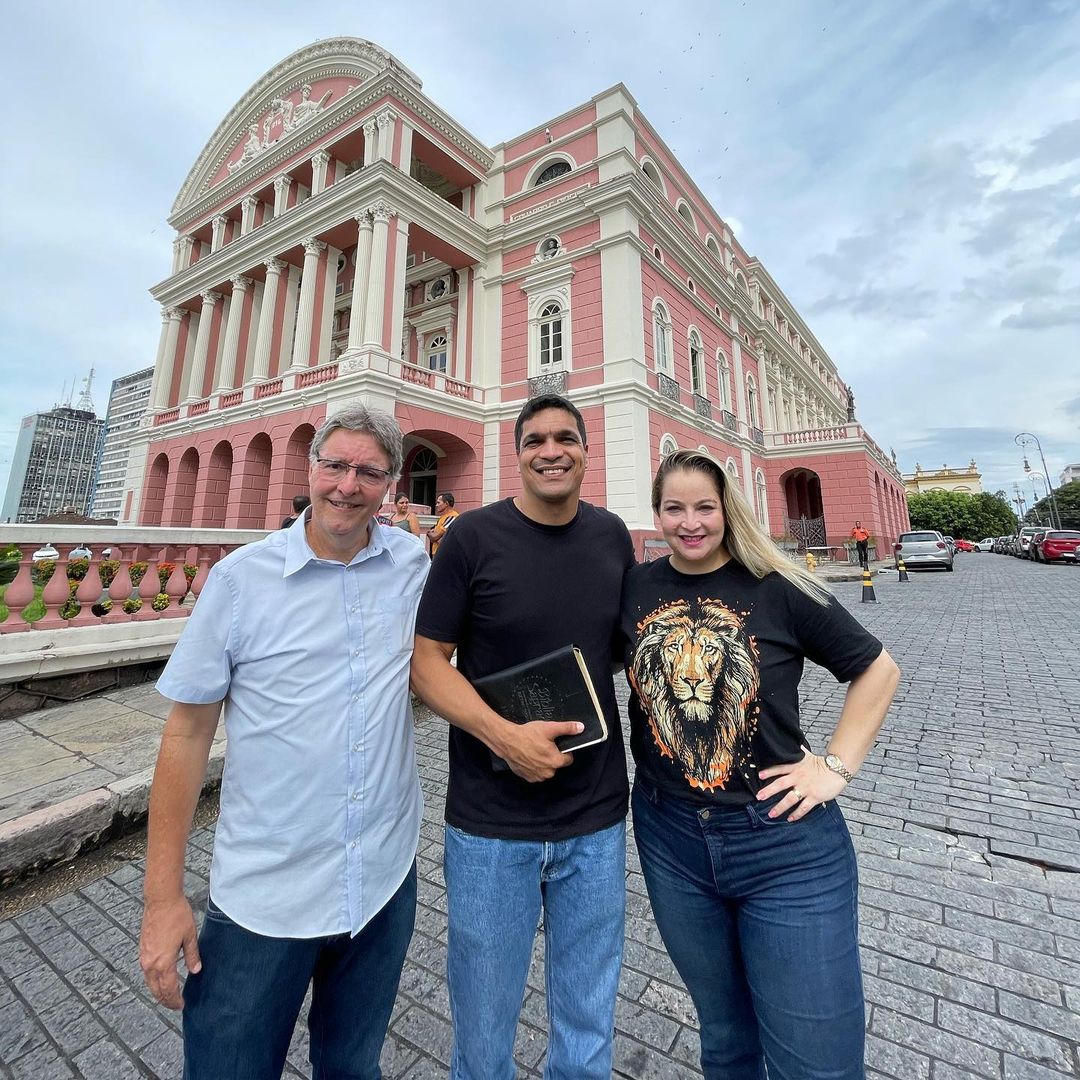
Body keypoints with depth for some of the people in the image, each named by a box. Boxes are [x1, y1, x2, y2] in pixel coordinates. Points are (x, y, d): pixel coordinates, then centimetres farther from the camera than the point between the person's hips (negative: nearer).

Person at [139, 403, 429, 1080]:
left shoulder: (415, 563, -4)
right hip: (262, 894, -2)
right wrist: (163, 895, -4)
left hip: (386, 877, 2)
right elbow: (188, 731, -5)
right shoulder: (241, 578, -10)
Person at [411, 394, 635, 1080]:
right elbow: (427, 660, -9)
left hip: (597, 823, 3)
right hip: (491, 825, -2)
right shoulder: (475, 535, -10)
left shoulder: (612, 535, 1)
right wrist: (504, 735, -21)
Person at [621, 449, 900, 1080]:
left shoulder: (778, 588, -11)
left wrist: (837, 765, -7)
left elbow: (878, 668, -1)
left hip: (786, 844, -2)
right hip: (671, 838, 3)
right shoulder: (636, 587, -3)